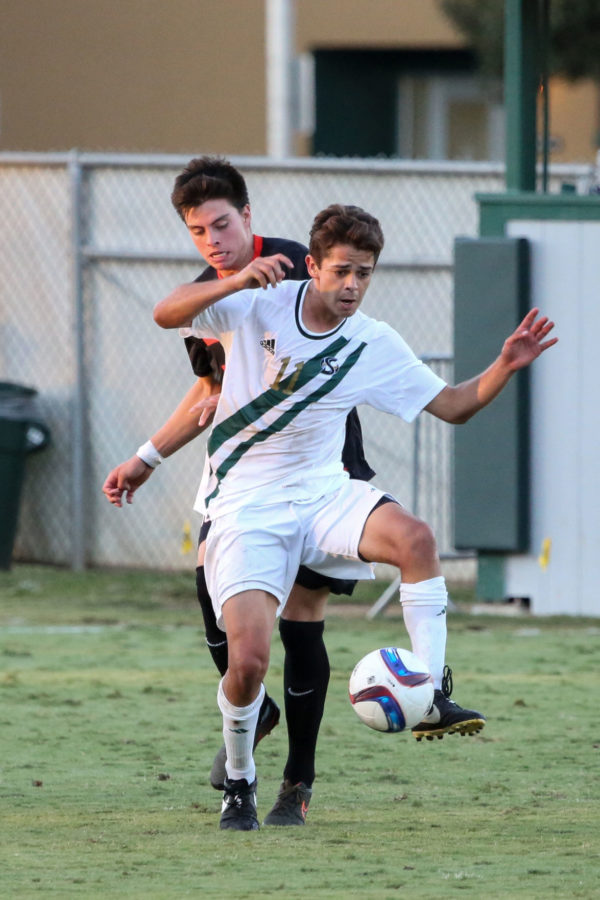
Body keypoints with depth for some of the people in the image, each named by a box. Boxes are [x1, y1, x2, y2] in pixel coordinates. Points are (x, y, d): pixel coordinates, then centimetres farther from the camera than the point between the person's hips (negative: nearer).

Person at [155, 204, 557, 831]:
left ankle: (430, 698, -26)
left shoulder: (375, 346, 1)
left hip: (322, 496, 2)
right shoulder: (258, 309, -6)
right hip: (246, 512, -2)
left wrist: (504, 367, -11)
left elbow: (453, 406, 8)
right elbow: (167, 315, -16)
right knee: (249, 660, -19)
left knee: (414, 537, -31)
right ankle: (239, 784, 10)